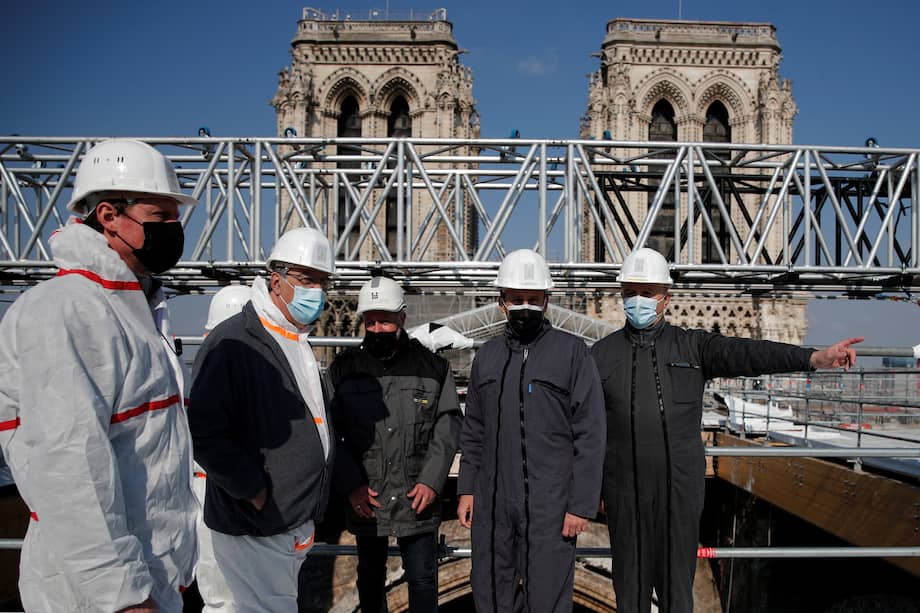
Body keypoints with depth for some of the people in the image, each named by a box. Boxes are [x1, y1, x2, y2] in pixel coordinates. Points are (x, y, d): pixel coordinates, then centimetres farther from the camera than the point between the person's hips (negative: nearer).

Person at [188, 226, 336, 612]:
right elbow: (203, 431, -21)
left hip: (293, 527, 8)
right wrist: (256, 490, -18)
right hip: (250, 528, -8)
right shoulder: (233, 342, -16)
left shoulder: (300, 345, 14)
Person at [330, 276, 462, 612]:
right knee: (370, 577, 19)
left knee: (423, 579, 10)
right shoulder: (344, 369, 0)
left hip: (418, 497, -1)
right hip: (364, 500, 1)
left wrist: (432, 481, -11)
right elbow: (332, 433, -2)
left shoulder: (433, 367, -1)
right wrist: (351, 486, -11)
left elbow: (448, 425, -2)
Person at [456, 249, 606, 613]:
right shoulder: (487, 357, 10)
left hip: (550, 506, -4)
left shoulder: (572, 352, -4)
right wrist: (466, 489, 9)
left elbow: (590, 434, -6)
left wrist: (582, 504, -9)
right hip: (492, 504, 5)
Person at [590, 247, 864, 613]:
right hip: (624, 490, 0)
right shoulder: (602, 354, 3)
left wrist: (815, 357, -27)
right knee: (630, 582, 10)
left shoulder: (693, 347, 3)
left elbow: (745, 354, -13)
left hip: (680, 486, 0)